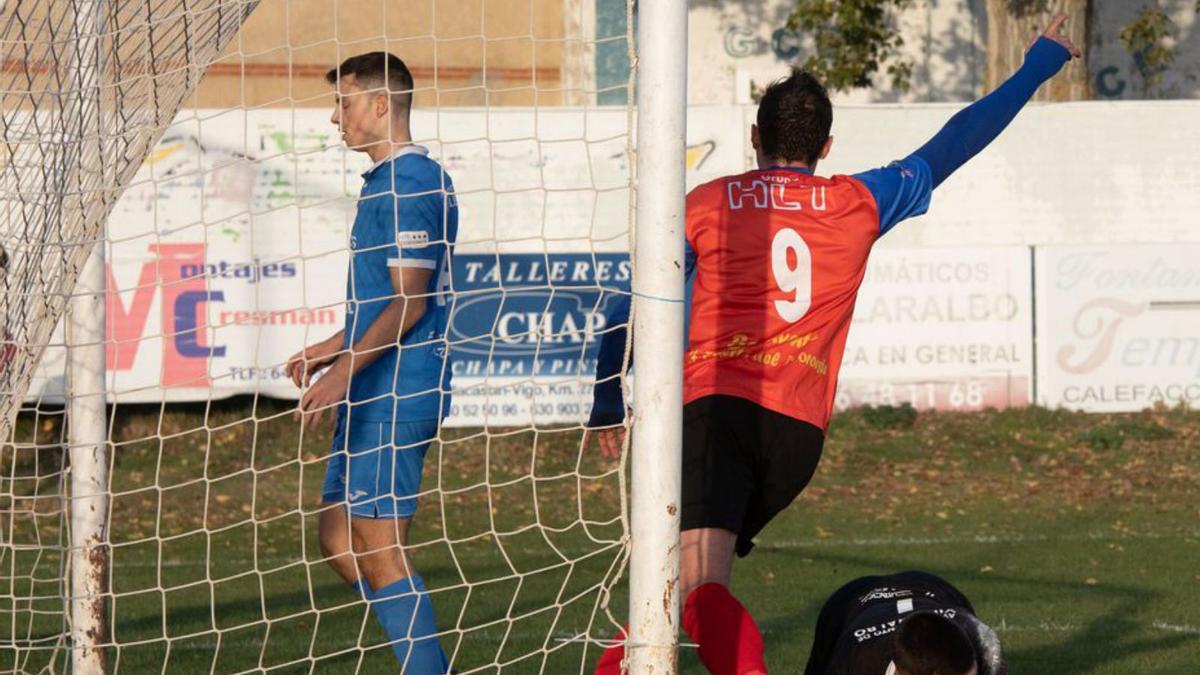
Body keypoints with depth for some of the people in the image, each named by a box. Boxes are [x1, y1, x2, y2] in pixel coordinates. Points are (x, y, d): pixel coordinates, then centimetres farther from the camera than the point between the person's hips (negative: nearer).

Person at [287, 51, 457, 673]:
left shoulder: (406, 184, -14)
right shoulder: (390, 182, 18)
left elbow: (409, 302, -20)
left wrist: (344, 370, -22)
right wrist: (334, 349, 24)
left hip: (394, 395, -10)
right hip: (375, 394, 10)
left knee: (378, 549, -9)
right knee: (339, 538, 12)